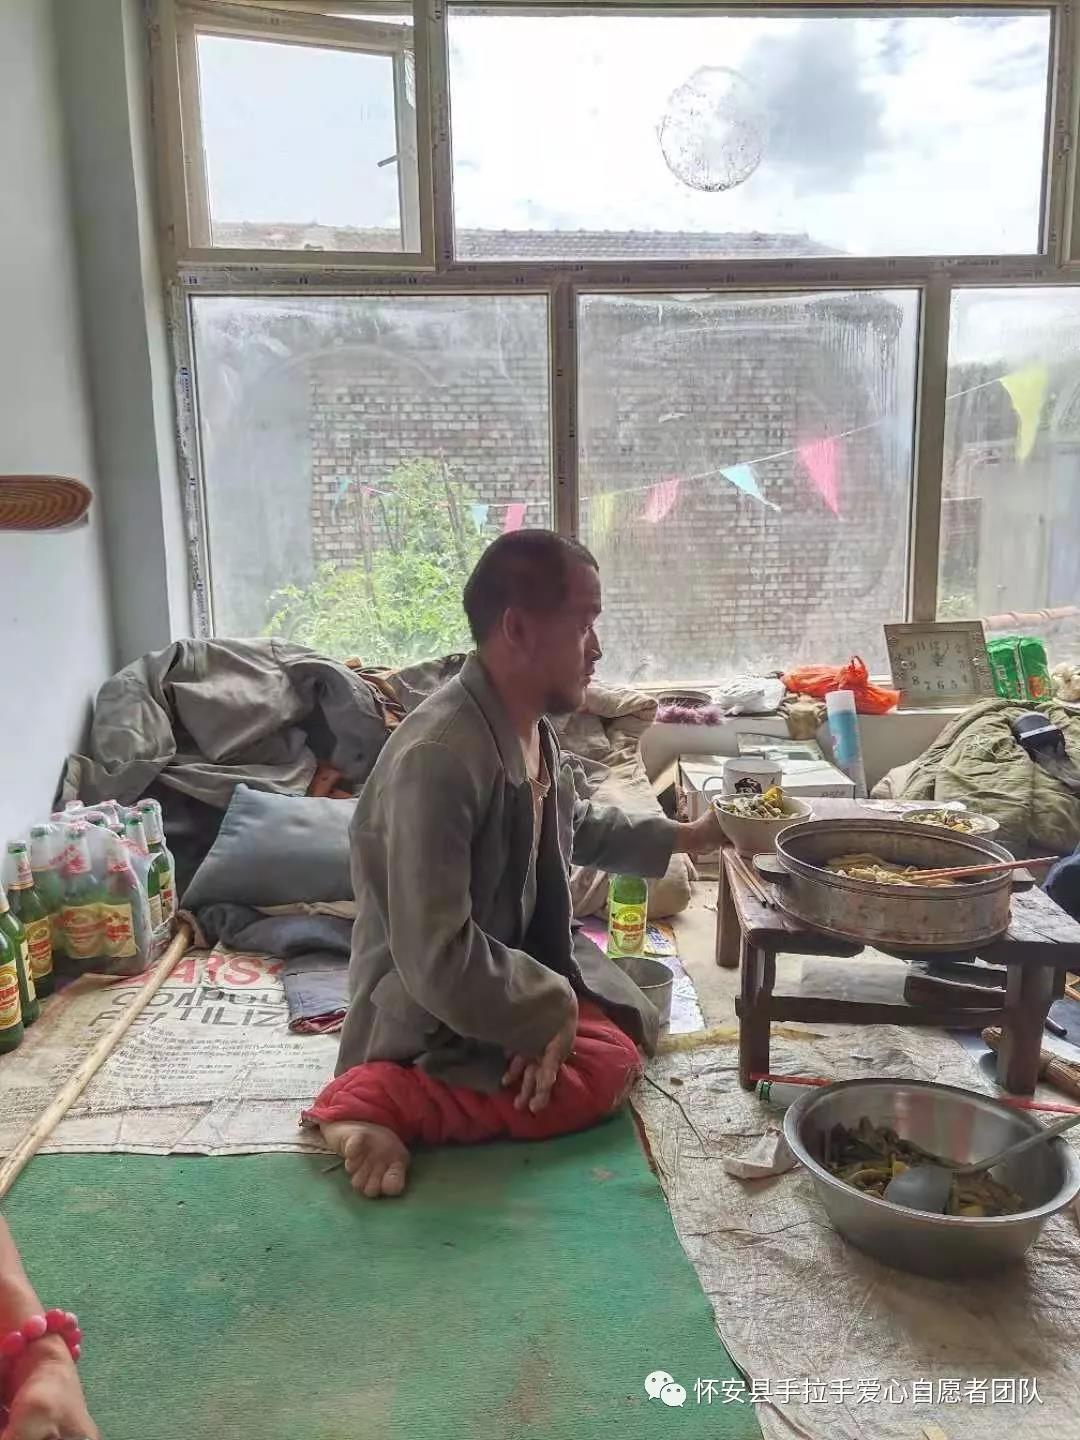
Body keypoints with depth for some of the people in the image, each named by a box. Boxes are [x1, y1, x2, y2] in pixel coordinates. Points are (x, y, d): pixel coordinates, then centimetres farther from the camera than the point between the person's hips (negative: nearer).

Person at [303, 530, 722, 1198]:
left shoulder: (535, 730, -3)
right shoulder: (438, 758, -33)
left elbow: (578, 826, 20)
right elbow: (436, 959, -34)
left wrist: (682, 837, 16)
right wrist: (552, 1008, -22)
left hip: (522, 963, 10)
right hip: (434, 1023, -10)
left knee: (635, 1017, 16)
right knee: (603, 1068, -17)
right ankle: (378, 1098, -14)